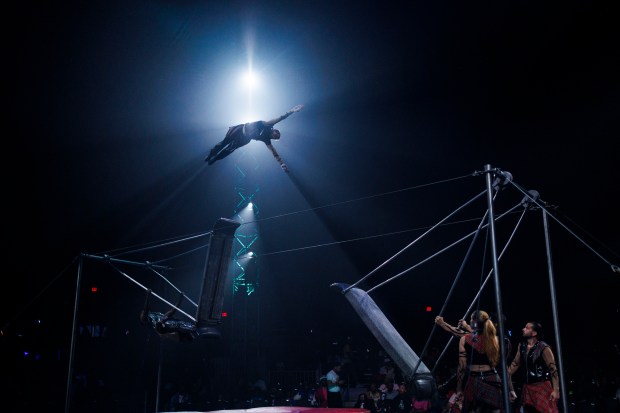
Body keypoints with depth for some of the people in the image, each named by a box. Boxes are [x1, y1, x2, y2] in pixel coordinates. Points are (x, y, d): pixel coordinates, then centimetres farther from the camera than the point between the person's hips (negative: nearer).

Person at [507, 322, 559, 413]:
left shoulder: (543, 348, -11)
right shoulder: (522, 346, 8)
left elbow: (553, 369, -14)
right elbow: (515, 364, 14)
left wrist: (556, 390, -20)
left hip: (542, 387, -7)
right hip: (527, 387, 7)